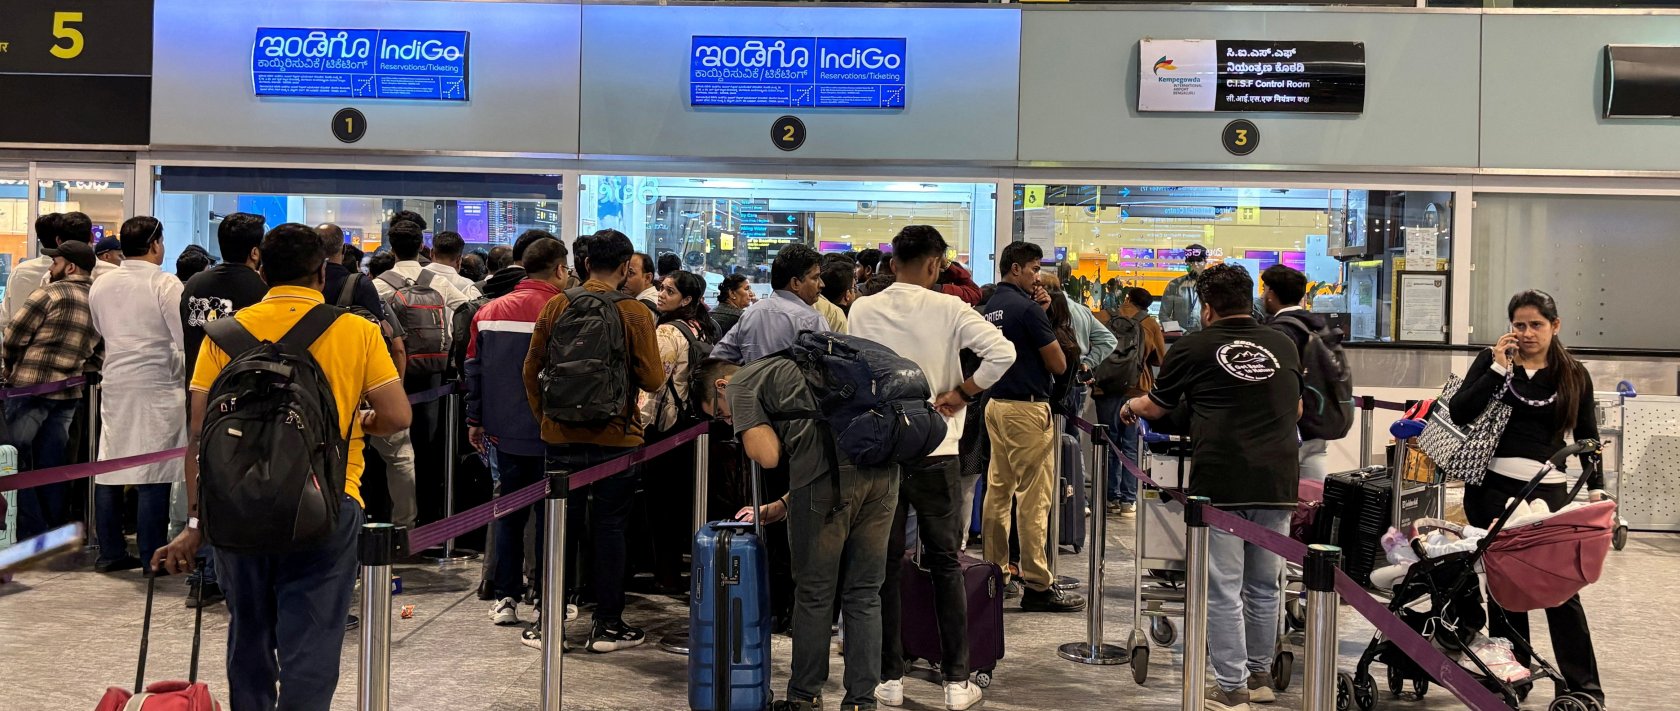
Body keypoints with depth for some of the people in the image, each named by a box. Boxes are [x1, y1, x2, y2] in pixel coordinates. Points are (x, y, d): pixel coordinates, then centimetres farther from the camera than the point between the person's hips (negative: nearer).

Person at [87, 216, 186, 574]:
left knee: (110, 467, 10)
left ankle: (110, 551, 17)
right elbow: (187, 339, -13)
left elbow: (101, 332, 19)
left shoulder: (100, 285, 7)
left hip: (114, 385, 6)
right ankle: (151, 556, 1)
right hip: (157, 387, -6)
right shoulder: (166, 285, -10)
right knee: (153, 474, -2)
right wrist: (185, 379, 1)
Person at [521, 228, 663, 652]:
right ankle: (607, 625, 10)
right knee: (609, 526, 5)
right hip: (615, 438, -3)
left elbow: (532, 369, 5)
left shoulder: (556, 306, 0)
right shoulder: (635, 314, -9)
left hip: (562, 436, 3)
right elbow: (652, 380, -9)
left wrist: (543, 417, 17)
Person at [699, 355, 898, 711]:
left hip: (829, 473, -7)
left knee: (814, 595, 8)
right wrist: (779, 507, 31)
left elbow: (769, 456, 0)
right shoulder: (794, 371, 36)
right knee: (864, 595, 13)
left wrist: (749, 432, 20)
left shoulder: (740, 385, 13)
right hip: (882, 467, 7)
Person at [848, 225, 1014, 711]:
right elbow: (1003, 352, -17)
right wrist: (963, 393, -7)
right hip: (935, 449, -1)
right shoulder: (948, 309, -8)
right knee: (946, 564, 9)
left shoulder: (862, 310, -1)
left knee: (884, 565, 10)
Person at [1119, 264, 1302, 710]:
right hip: (1278, 483, 4)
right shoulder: (1284, 347, 12)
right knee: (1264, 586, 15)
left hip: (1221, 484, -4)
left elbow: (1157, 408, 16)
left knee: (1223, 590, 2)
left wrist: (1132, 406, 38)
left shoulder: (1193, 348, 2)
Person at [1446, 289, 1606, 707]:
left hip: (1549, 489, 0)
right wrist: (1498, 369, -10)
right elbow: (1458, 413, -7)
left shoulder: (1574, 375, 9)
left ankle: (1585, 687, 6)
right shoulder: (1493, 361, 5)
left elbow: (1588, 438, 12)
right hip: (1493, 486, 0)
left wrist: (1596, 489, 2)